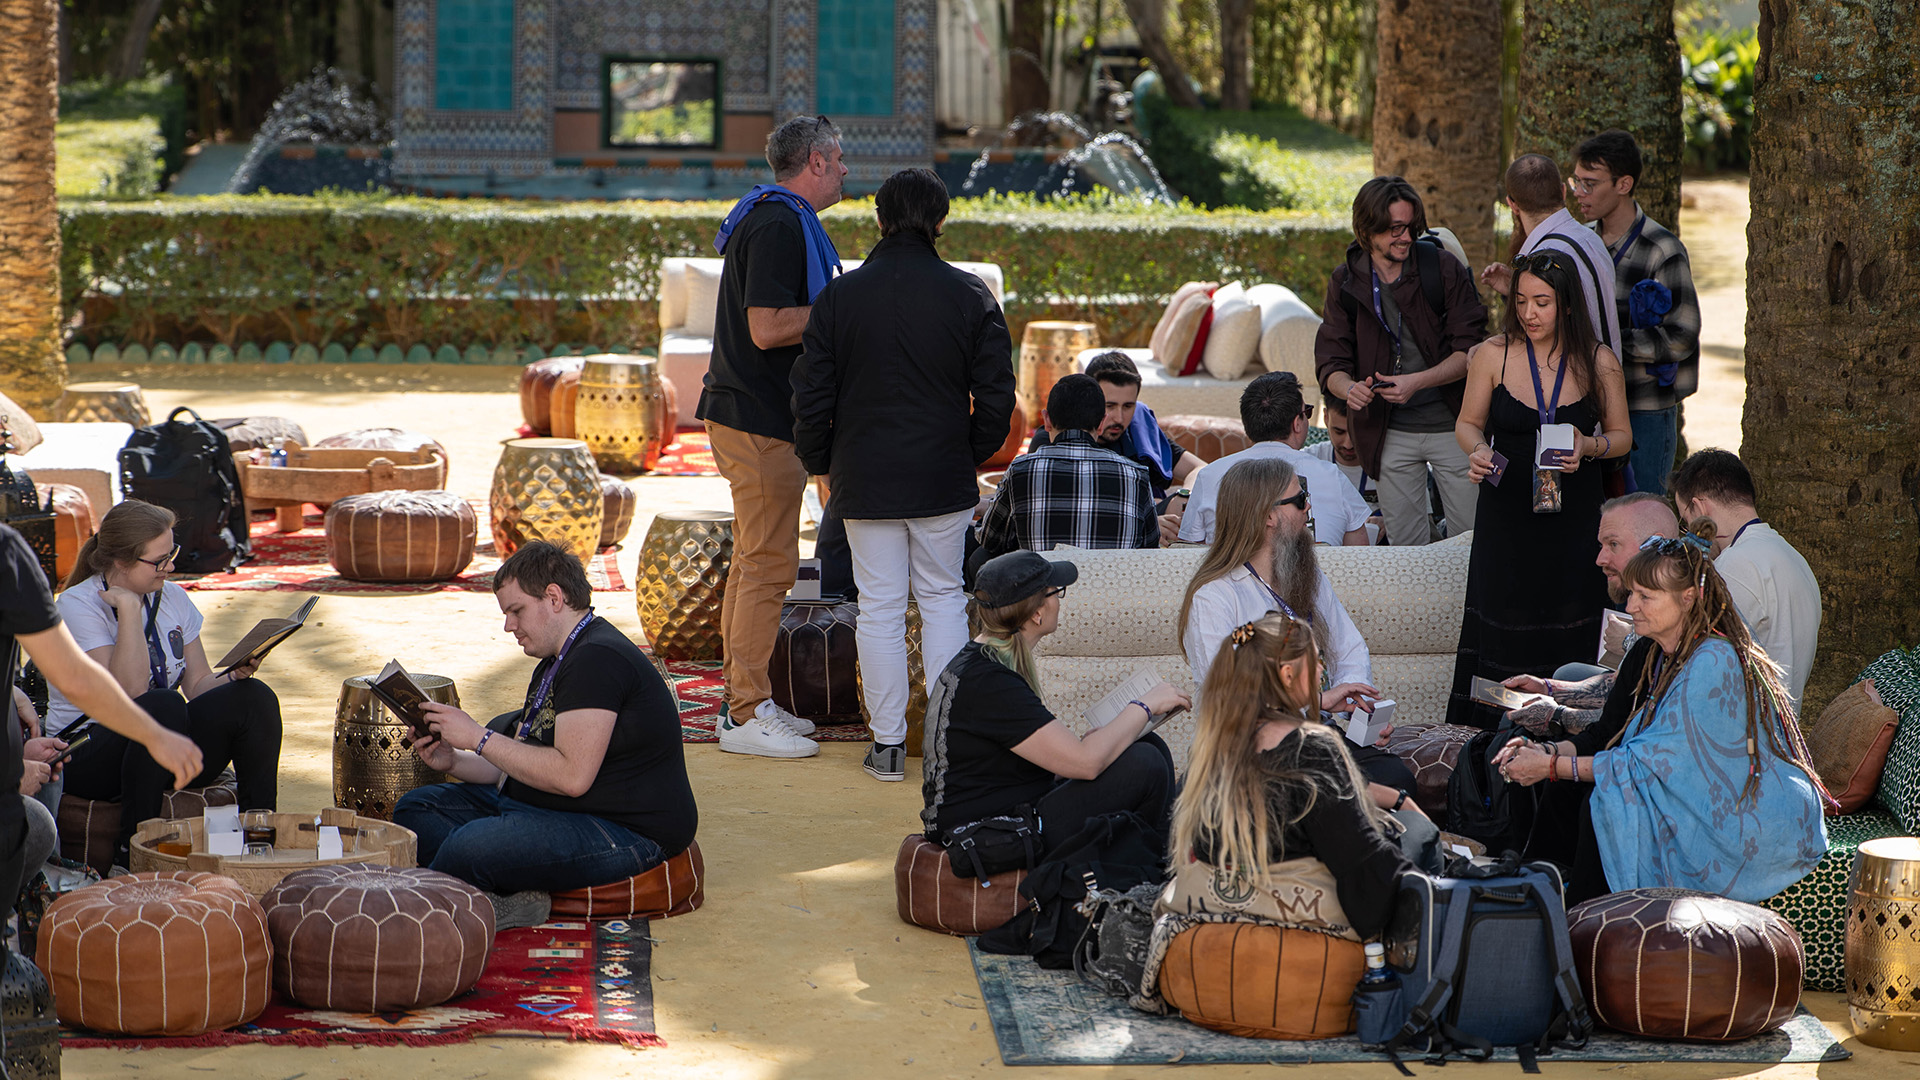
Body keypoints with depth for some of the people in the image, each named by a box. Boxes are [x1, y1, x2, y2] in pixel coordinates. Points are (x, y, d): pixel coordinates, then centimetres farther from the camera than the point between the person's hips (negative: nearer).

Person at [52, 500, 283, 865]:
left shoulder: (172, 598, 7)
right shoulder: (77, 606, -13)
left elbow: (199, 682, 9)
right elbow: (130, 692, -25)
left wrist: (234, 676, -12)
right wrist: (130, 609, -24)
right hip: (86, 759, -6)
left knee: (255, 698, -16)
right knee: (164, 705, -37)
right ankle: (132, 854, -29)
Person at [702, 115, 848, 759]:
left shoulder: (778, 219, 17)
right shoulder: (778, 226, -17)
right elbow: (767, 328, -25)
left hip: (747, 412, 11)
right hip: (760, 420, -11)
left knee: (755, 562, 15)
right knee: (768, 565, -8)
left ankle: (747, 701, 22)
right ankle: (747, 716, -5)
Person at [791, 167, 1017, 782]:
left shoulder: (838, 297, -5)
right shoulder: (970, 295, -5)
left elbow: (811, 397, -3)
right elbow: (996, 395, -2)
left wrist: (820, 464, 12)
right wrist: (972, 455, 14)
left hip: (865, 478, 0)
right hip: (943, 478, 0)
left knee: (879, 605, 5)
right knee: (943, 598, 12)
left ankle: (888, 744, 7)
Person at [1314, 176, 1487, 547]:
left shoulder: (1444, 269, -5)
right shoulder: (1346, 282, 2)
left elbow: (1470, 350, -8)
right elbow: (1330, 364, 2)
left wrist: (1417, 382, -23)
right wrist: (1349, 387, -22)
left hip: (1451, 423, -2)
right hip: (1390, 434, 2)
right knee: (1405, 546, 6)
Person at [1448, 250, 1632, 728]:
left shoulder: (1598, 362, 0)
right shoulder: (1493, 356, -1)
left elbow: (1621, 436, 9)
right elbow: (1468, 423, 10)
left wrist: (1588, 447, -12)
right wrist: (1477, 450, -12)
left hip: (1574, 522, 0)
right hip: (1507, 519, 0)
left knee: (1568, 639, 1)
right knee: (1502, 632, -1)